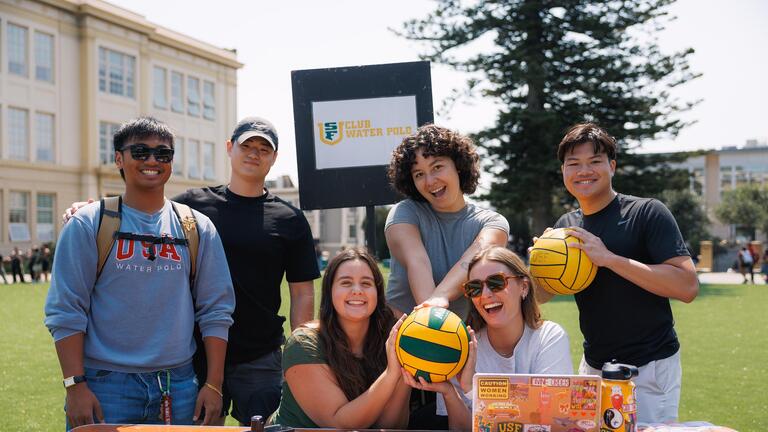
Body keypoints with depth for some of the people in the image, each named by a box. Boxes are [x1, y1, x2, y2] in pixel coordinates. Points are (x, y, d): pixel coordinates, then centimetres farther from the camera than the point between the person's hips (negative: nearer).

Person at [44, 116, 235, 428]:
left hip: (178, 385, 3)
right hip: (105, 384, -2)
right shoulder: (87, 225, 0)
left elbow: (215, 310, 6)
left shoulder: (198, 228, 7)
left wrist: (214, 384, 0)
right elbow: (65, 311, -3)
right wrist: (75, 385, -10)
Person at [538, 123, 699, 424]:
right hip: (593, 365, 6)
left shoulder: (647, 213, -11)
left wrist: (609, 258, -26)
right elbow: (541, 295, 12)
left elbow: (688, 287, -21)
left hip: (650, 368, -5)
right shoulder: (566, 226, 6)